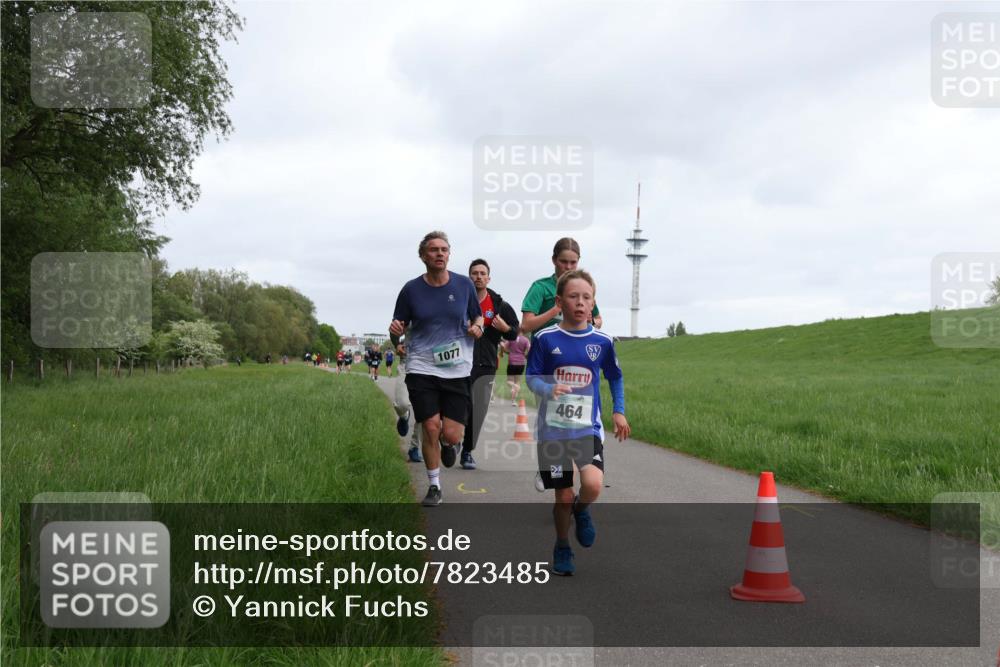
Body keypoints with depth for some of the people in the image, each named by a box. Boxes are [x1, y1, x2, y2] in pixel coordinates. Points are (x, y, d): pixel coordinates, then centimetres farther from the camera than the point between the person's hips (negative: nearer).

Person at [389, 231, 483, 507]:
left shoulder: (464, 285, 1)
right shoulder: (411, 289, -1)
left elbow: (477, 317, 14)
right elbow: (398, 331, 5)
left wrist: (477, 326, -9)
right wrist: (395, 331, -18)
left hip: (457, 370, 0)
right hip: (421, 368, 0)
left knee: (451, 435, -5)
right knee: (431, 428, -4)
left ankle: (448, 444, 35)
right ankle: (434, 486, 17)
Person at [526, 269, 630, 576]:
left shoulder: (602, 341, -1)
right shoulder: (545, 338, -6)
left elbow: (615, 377, 15)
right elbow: (532, 378, -3)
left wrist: (619, 411, 7)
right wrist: (549, 389, -23)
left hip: (588, 427, 1)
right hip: (553, 428, -1)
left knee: (593, 485, -21)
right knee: (563, 496, 4)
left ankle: (581, 509, 16)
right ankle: (562, 547, 31)